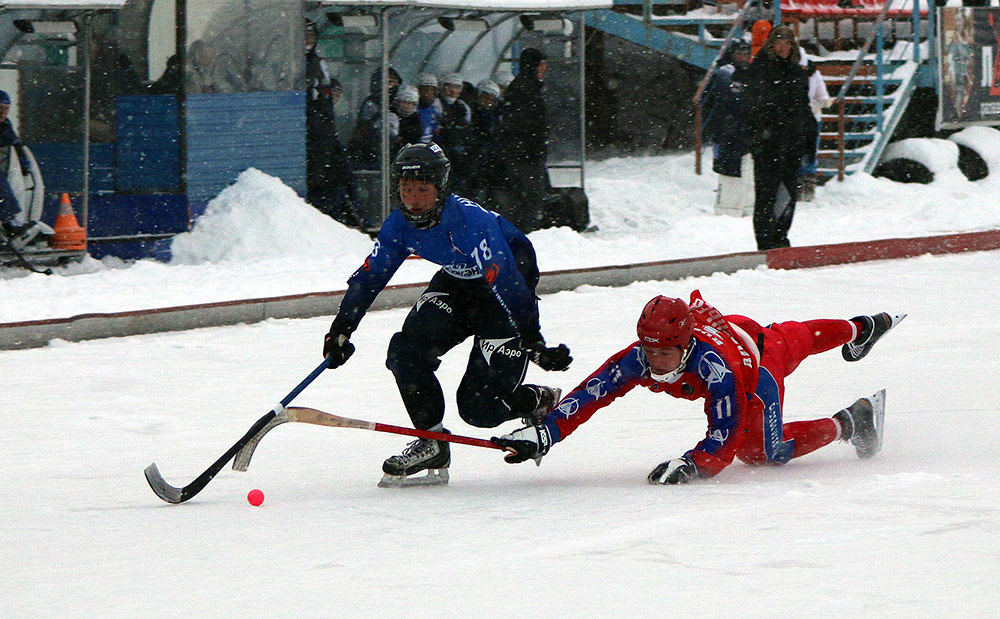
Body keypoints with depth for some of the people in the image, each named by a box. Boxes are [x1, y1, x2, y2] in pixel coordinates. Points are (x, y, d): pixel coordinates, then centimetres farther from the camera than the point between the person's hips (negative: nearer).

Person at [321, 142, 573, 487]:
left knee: (478, 407, -13)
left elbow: (507, 285, -34)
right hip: (456, 281, 7)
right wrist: (341, 330, -11)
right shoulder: (400, 225, -14)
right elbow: (369, 277, -3)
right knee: (406, 351, -17)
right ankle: (431, 443, 0)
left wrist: (533, 343, -34)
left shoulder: (471, 221, -35)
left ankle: (541, 402, 19)